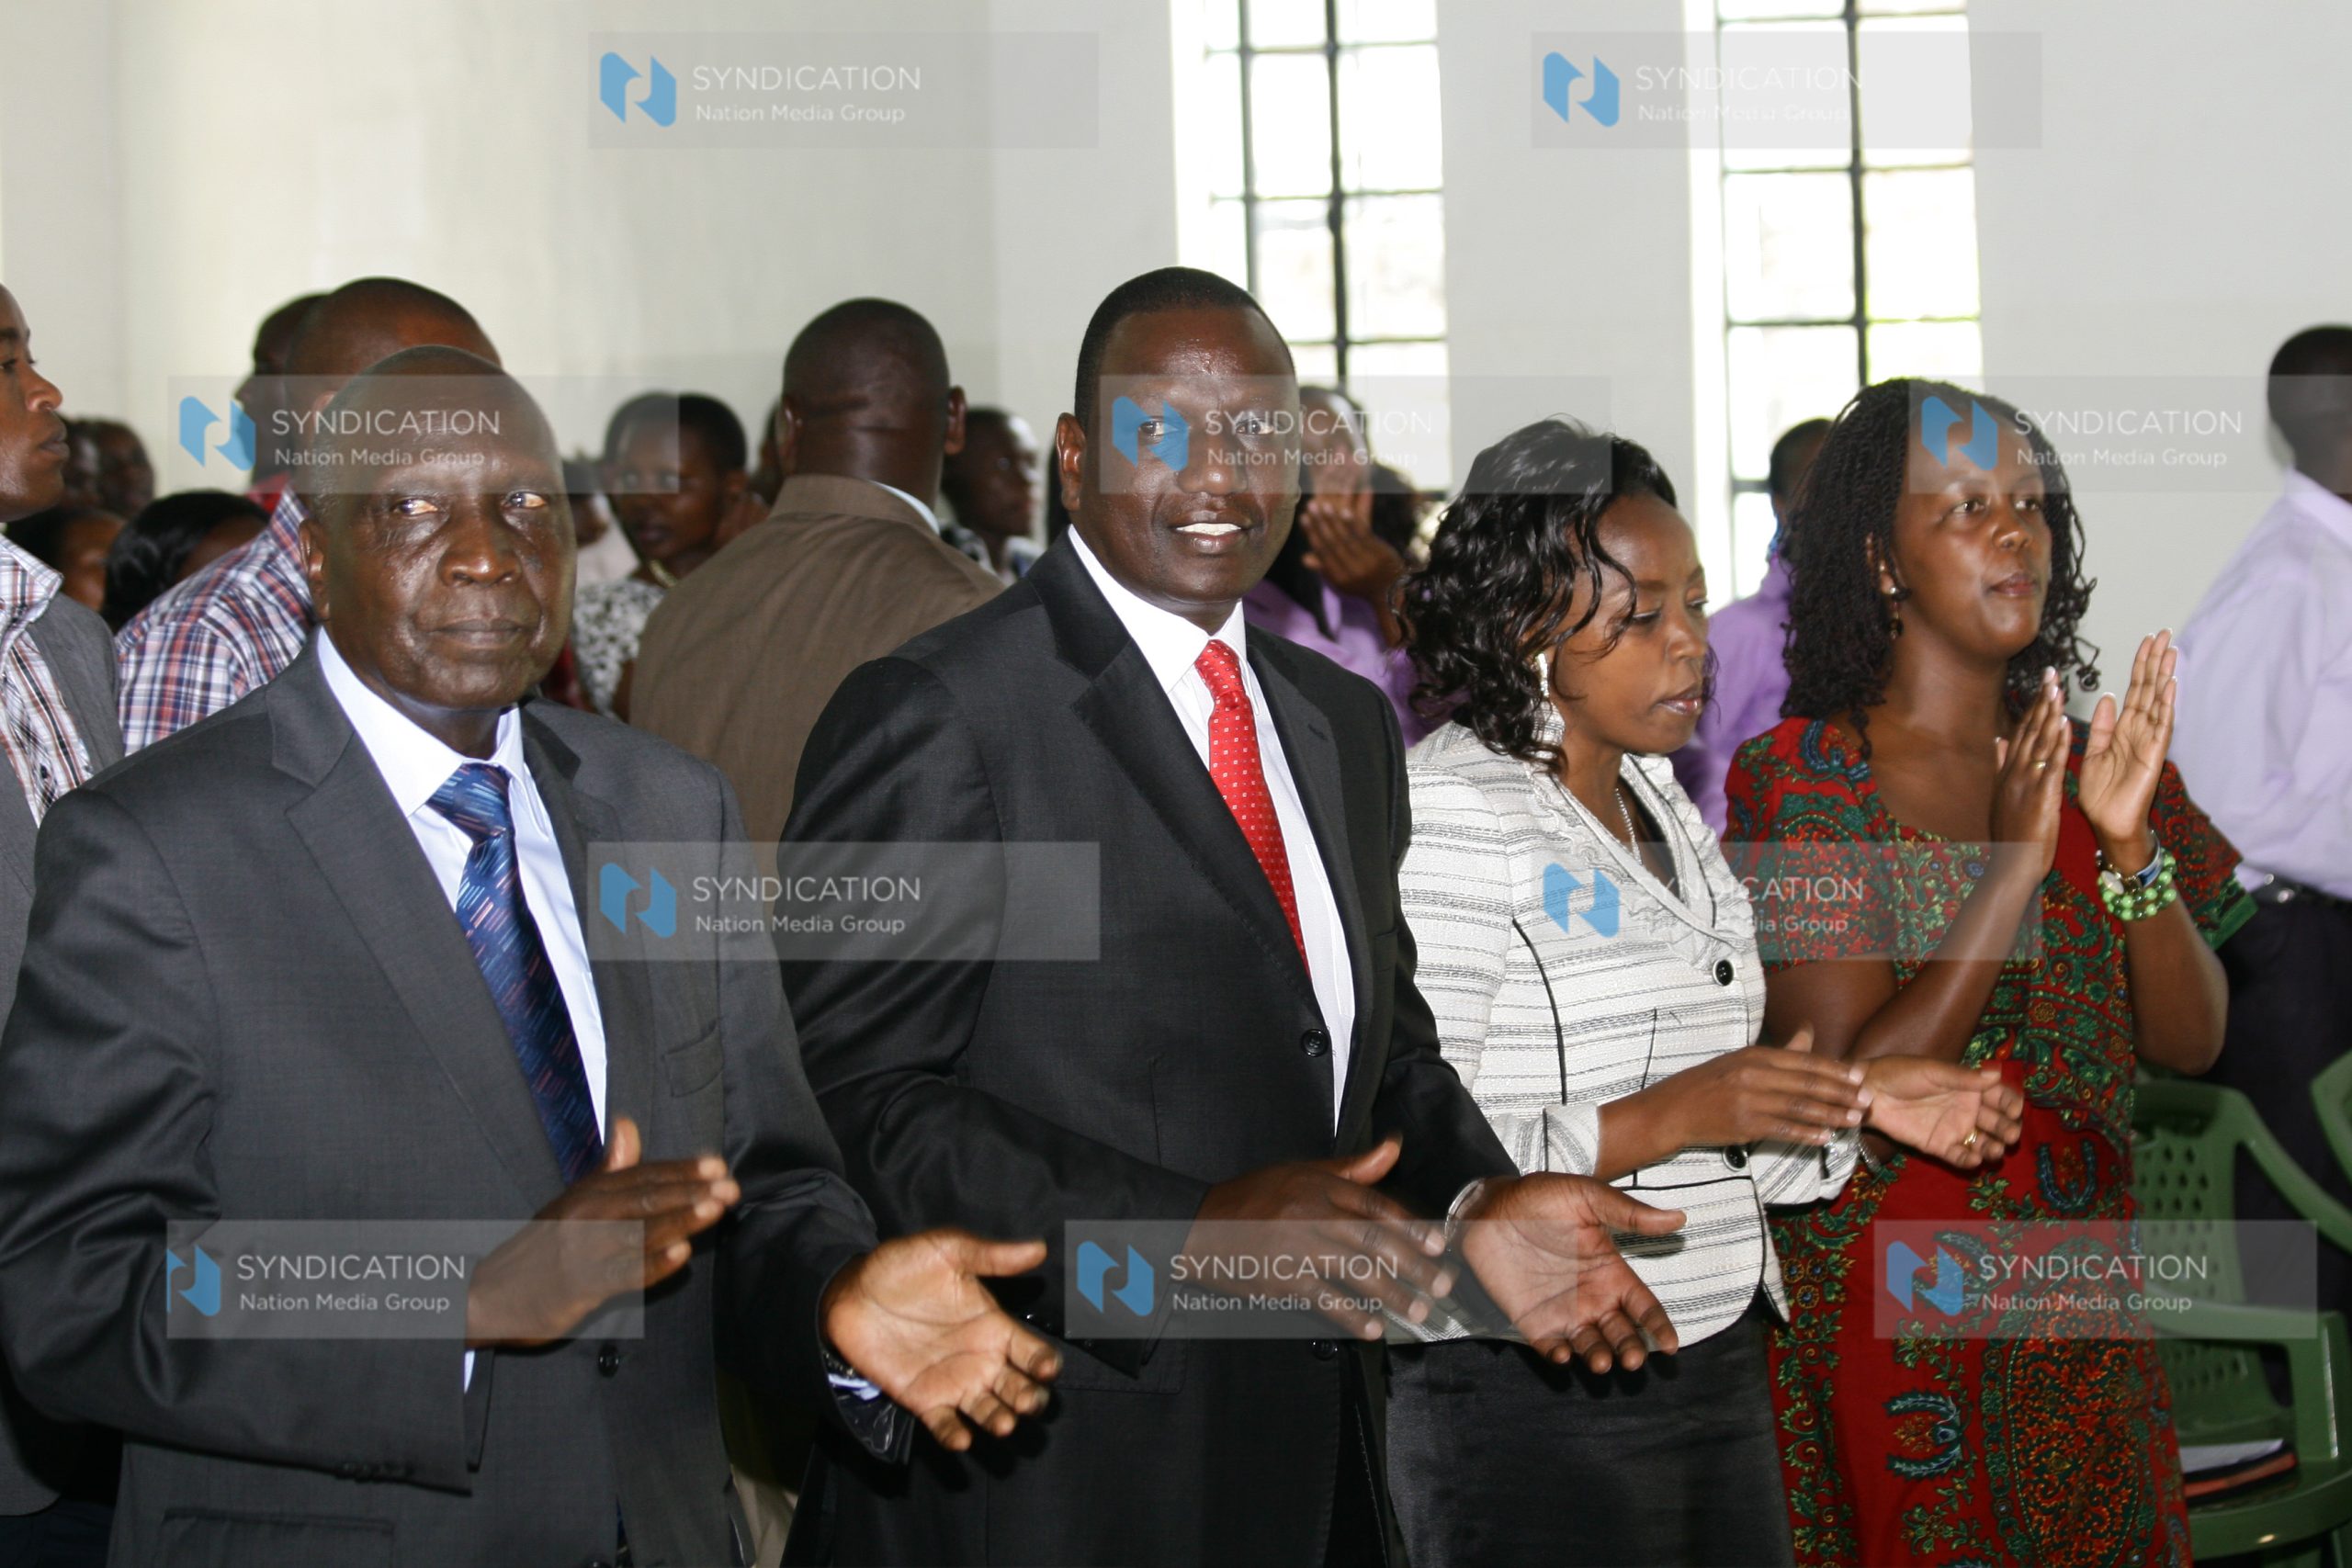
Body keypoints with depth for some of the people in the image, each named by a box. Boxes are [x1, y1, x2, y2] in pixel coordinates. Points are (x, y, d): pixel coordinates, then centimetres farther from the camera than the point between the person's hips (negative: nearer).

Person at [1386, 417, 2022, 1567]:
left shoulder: (1664, 805, 16)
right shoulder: (1441, 814, -12)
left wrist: (1861, 1102, 5)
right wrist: (1667, 1117, -24)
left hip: (1717, 1372, 8)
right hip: (1533, 1399, -8)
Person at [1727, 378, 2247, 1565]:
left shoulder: (2085, 760, 4)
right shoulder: (1799, 781, -10)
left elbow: (2191, 1043, -1)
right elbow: (1850, 1086, -18)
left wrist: (2129, 843, -16)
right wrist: (2018, 860, -24)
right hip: (1880, 1319, -4)